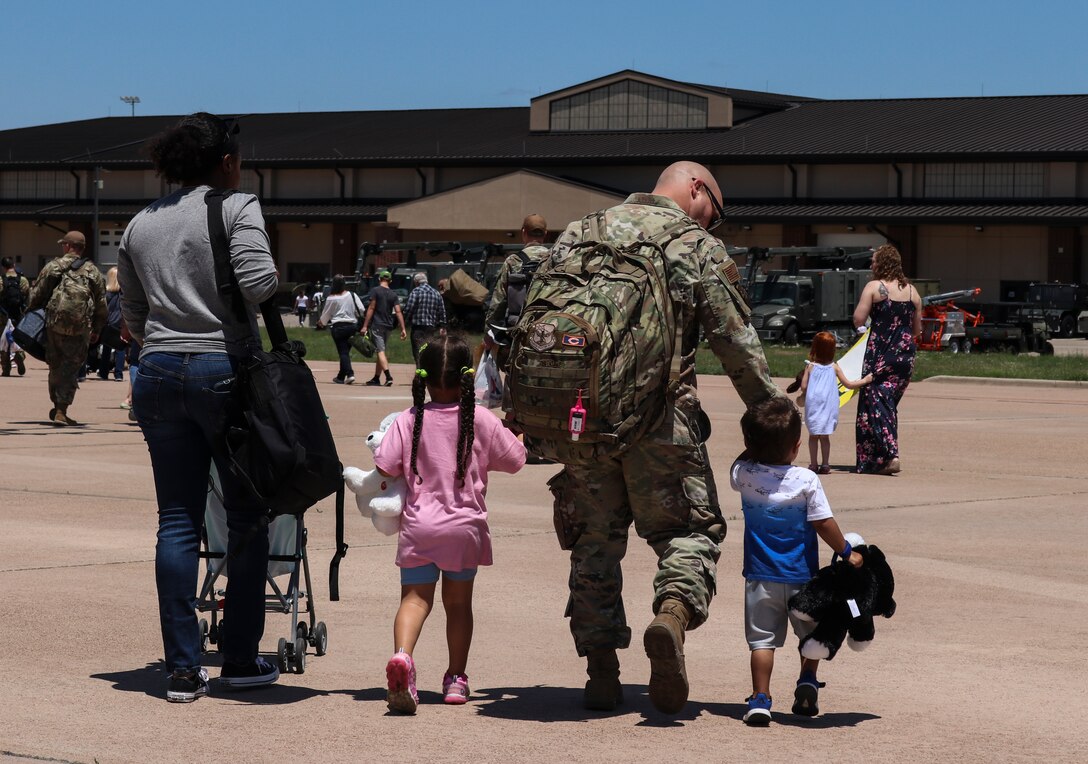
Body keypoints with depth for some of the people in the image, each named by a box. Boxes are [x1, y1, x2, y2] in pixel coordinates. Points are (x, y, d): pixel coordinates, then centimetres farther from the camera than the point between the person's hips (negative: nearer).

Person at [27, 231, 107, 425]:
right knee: (71, 368, 3)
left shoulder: (53, 266, 3)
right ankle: (61, 411, -3)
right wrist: (96, 330, 20)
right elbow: (101, 304, 11)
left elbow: (36, 295, 2)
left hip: (54, 324, 0)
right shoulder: (93, 272, 8)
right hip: (80, 328, 0)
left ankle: (57, 407, 23)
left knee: (55, 365, 15)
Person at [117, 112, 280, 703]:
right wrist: (276, 278, 3)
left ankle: (182, 669, 4)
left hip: (157, 374, 5)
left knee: (177, 521, 6)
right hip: (225, 370, -5)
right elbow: (258, 283, -18)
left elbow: (133, 319, 15)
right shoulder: (236, 208, -3)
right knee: (247, 517, 7)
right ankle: (240, 659, 10)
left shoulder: (139, 226, 13)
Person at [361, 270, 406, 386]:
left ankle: (388, 376, -29)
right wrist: (403, 329, 0)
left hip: (377, 325, -6)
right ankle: (376, 378, 21)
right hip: (388, 326, 6)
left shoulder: (375, 291, -5)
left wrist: (365, 326, -8)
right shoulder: (393, 294, 9)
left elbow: (371, 308, -10)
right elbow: (398, 312, 2)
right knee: (380, 351, 16)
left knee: (381, 351, -12)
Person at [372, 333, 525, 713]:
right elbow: (515, 460, 6)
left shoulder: (408, 421, -5)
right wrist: (519, 437, 27)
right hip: (465, 525, 1)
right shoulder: (482, 420, -3)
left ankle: (401, 654, -29)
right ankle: (456, 678, 20)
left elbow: (385, 467, -10)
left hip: (418, 525, -1)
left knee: (415, 597, -2)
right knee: (458, 601, 14)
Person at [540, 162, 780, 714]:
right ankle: (673, 612, -22)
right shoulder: (699, 248, 2)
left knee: (595, 539, 13)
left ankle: (601, 670, 11)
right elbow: (736, 344, -2)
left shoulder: (583, 231, 14)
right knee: (689, 529, 7)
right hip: (659, 418, -4)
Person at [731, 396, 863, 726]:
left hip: (761, 575, 1)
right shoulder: (806, 480, -14)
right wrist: (846, 553, 1)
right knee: (812, 634, 20)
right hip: (801, 575, -1)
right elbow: (824, 524, -10)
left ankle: (760, 699, -3)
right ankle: (807, 681, 9)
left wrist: (756, 446, 11)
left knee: (762, 640, 4)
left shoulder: (745, 475, -7)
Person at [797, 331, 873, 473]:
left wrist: (803, 395, 19)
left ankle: (813, 464, 5)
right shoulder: (834, 367, 0)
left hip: (813, 406, -1)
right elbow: (848, 384, 4)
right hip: (829, 407, 1)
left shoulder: (810, 366, -3)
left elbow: (803, 386, -4)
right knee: (825, 436, 9)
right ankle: (825, 464, 6)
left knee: (813, 435, 7)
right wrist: (865, 380, 17)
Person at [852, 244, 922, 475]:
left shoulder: (874, 287, -6)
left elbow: (858, 320, -10)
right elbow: (917, 330, 13)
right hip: (905, 354, 5)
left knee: (875, 403, -2)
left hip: (880, 354, -5)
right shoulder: (912, 291, 8)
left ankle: (890, 455, -17)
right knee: (889, 404, 15)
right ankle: (883, 457, 18)